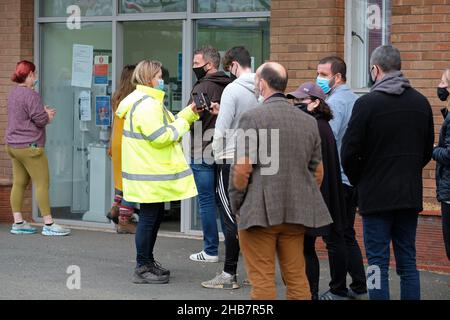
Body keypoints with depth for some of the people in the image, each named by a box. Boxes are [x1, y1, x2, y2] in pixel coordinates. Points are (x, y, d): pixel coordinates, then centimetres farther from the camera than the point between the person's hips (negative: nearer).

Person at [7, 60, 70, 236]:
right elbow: (40, 120, -18)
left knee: (19, 183, 10)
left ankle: (18, 223, 11)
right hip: (29, 146, -10)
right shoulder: (31, 95, -17)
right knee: (42, 184, -5)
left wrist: (44, 113, 12)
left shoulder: (13, 93, 13)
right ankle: (48, 224, -4)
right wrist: (49, 115, 3)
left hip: (13, 145, 10)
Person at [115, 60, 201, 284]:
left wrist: (190, 113, 9)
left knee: (155, 216, 18)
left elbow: (164, 127, 16)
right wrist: (183, 122, -11)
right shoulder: (146, 104, -18)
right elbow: (160, 137, -22)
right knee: (149, 218, -5)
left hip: (153, 173, 11)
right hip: (150, 175, -11)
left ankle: (147, 262, 28)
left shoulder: (148, 101, 18)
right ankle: (142, 269, 1)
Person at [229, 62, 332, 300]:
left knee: (262, 280, 0)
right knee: (297, 278, 12)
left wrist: (236, 206, 0)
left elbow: (242, 169, -12)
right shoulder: (308, 121, 9)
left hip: (259, 211, -5)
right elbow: (318, 171, 13)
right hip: (297, 211, 5)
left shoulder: (252, 118, -9)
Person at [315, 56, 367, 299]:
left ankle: (339, 290, 4)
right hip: (354, 178, 9)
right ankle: (359, 288, 18)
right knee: (347, 235, 15)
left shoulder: (334, 102, -14)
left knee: (334, 236, -1)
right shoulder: (355, 100, 12)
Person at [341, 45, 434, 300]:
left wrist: (358, 181, 5)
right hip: (411, 194, 5)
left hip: (377, 196, -5)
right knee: (408, 262, 11)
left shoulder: (367, 103, -12)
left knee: (378, 262, 0)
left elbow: (349, 152, -11)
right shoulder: (421, 102, 5)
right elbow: (428, 150, 13)